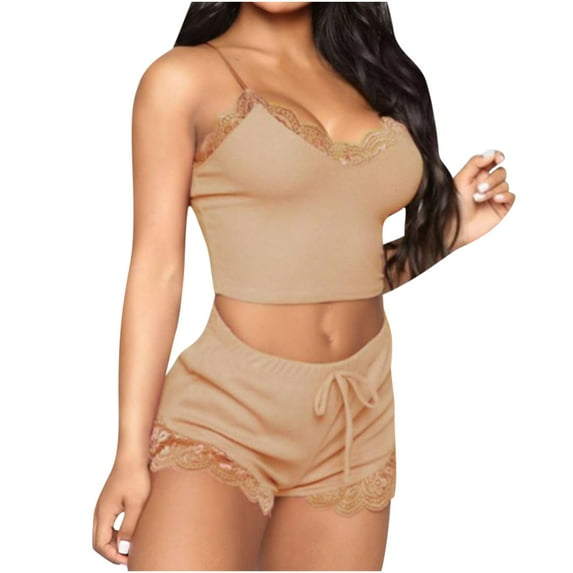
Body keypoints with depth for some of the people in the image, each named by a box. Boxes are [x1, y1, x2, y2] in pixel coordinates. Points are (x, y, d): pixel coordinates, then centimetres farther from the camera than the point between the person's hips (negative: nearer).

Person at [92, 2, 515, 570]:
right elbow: (157, 271, -6)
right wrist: (131, 453, -8)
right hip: (225, 412, -5)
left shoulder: (370, 79, 13)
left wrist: (449, 229, 4)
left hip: (360, 420, 5)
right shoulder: (185, 78, -2)